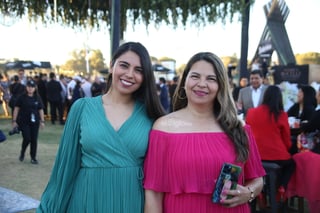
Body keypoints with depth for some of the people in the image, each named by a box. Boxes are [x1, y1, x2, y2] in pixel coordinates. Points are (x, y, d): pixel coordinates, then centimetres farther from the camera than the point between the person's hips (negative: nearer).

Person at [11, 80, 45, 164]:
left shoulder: (37, 98, 4)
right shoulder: (22, 97, -3)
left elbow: (40, 110, 9)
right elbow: (16, 109, 0)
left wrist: (42, 121, 5)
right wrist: (14, 121, -3)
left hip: (34, 122, 2)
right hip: (24, 122, -2)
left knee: (34, 140, 3)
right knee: (27, 138, -9)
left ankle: (33, 157, 16)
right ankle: (22, 153, 20)